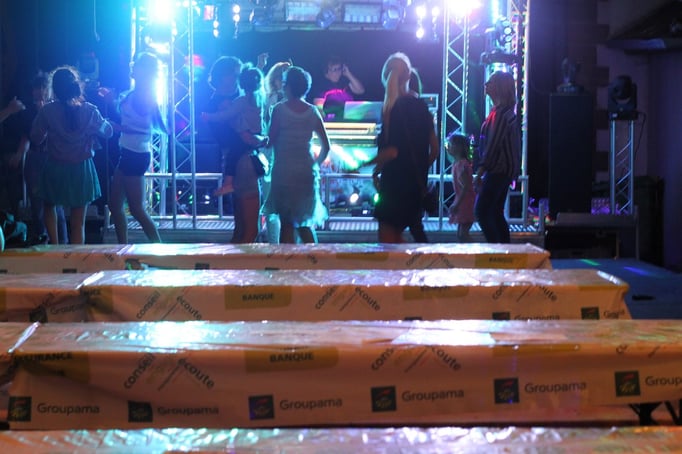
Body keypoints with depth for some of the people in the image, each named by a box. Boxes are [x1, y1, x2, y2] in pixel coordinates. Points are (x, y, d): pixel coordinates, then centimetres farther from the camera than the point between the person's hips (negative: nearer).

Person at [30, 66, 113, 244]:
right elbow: (108, 132, 4)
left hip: (56, 169, 0)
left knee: (49, 207, 27)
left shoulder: (47, 111, -13)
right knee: (78, 222, 6)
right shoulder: (89, 111, -11)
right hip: (82, 169, 0)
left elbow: (36, 139, -2)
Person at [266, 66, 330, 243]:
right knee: (305, 223, 16)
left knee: (287, 222, 3)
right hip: (307, 172, 3)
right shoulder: (313, 112, 2)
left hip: (284, 171, -3)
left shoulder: (279, 110, -7)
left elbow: (271, 141, -3)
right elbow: (326, 146, 4)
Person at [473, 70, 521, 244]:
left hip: (499, 170, -10)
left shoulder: (500, 113, -16)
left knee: (482, 211, -10)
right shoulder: (507, 111, 14)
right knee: (495, 212, 13)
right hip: (505, 169, 10)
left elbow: (493, 145, -20)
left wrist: (479, 173, -18)